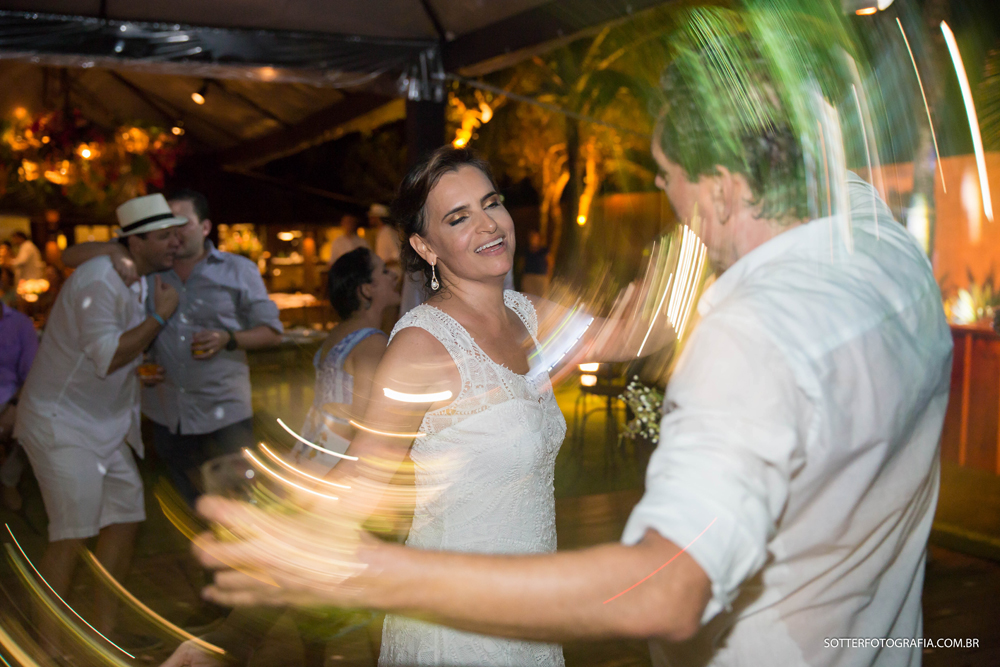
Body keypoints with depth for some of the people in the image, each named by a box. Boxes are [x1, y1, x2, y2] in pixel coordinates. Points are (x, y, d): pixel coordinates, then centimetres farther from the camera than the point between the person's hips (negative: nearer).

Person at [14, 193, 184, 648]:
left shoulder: (139, 281, 7)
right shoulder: (99, 282, -22)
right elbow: (107, 358, -26)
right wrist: (160, 316, -21)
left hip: (105, 424, 9)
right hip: (62, 423, -9)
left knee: (124, 520, 9)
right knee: (72, 537, -7)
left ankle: (104, 629, 21)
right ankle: (47, 643, 8)